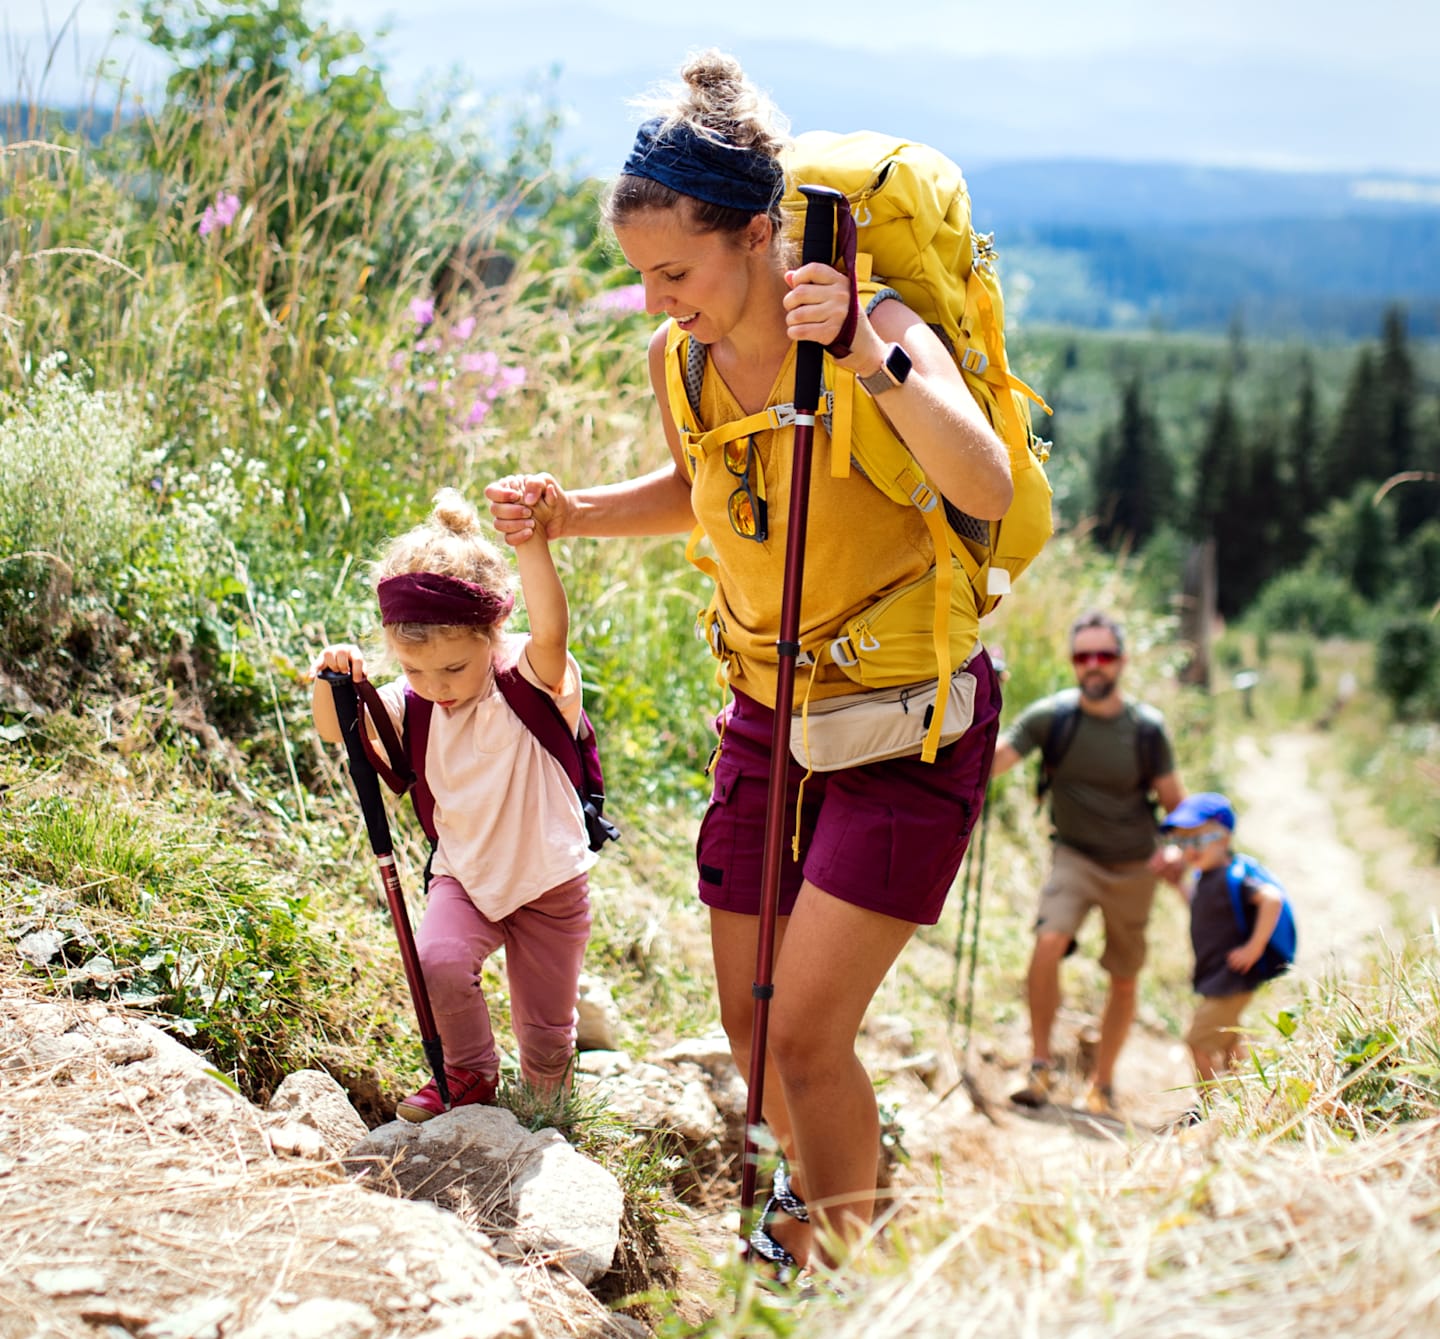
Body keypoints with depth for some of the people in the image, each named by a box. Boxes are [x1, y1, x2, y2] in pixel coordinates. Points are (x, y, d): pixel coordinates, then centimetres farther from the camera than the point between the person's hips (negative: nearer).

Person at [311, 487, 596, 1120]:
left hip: (548, 882, -3)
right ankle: (470, 1073, 2)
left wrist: (532, 545, -60)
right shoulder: (414, 701, -8)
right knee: (436, 962, -28)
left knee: (545, 1040, 8)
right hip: (466, 877, 3)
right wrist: (333, 681, -35)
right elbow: (338, 730, -13)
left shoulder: (533, 678, -22)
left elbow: (552, 631, -43)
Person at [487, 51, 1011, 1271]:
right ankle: (812, 1187, 44)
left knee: (806, 1034, -11)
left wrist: (872, 358, -49)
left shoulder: (874, 331, -22)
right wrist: (568, 513, 1)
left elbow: (989, 490, -38)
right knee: (750, 1030, 13)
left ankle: (838, 1266, 15)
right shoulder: (683, 363, -4)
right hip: (769, 712, 6)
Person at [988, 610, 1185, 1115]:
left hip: (1134, 866, 1)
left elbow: (1174, 800, 0)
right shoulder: (1050, 716, -11)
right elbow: (991, 761, -20)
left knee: (1123, 980, 9)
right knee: (1048, 942, -26)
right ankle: (1040, 1064, -12)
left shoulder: (1146, 727, -9)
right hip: (1075, 856, -1)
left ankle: (1102, 1085, 26)